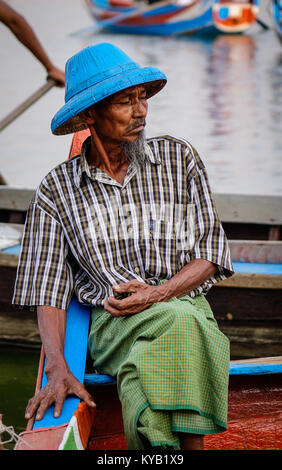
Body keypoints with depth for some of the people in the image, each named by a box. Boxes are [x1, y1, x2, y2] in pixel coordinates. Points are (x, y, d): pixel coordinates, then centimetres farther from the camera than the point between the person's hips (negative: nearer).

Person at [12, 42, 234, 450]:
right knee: (181, 322, -37)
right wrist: (58, 369, -14)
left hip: (184, 303, 1)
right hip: (113, 323, -1)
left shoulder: (179, 159, 9)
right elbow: (48, 291, 4)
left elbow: (211, 254, 8)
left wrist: (157, 294, -12)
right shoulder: (57, 190, 7)